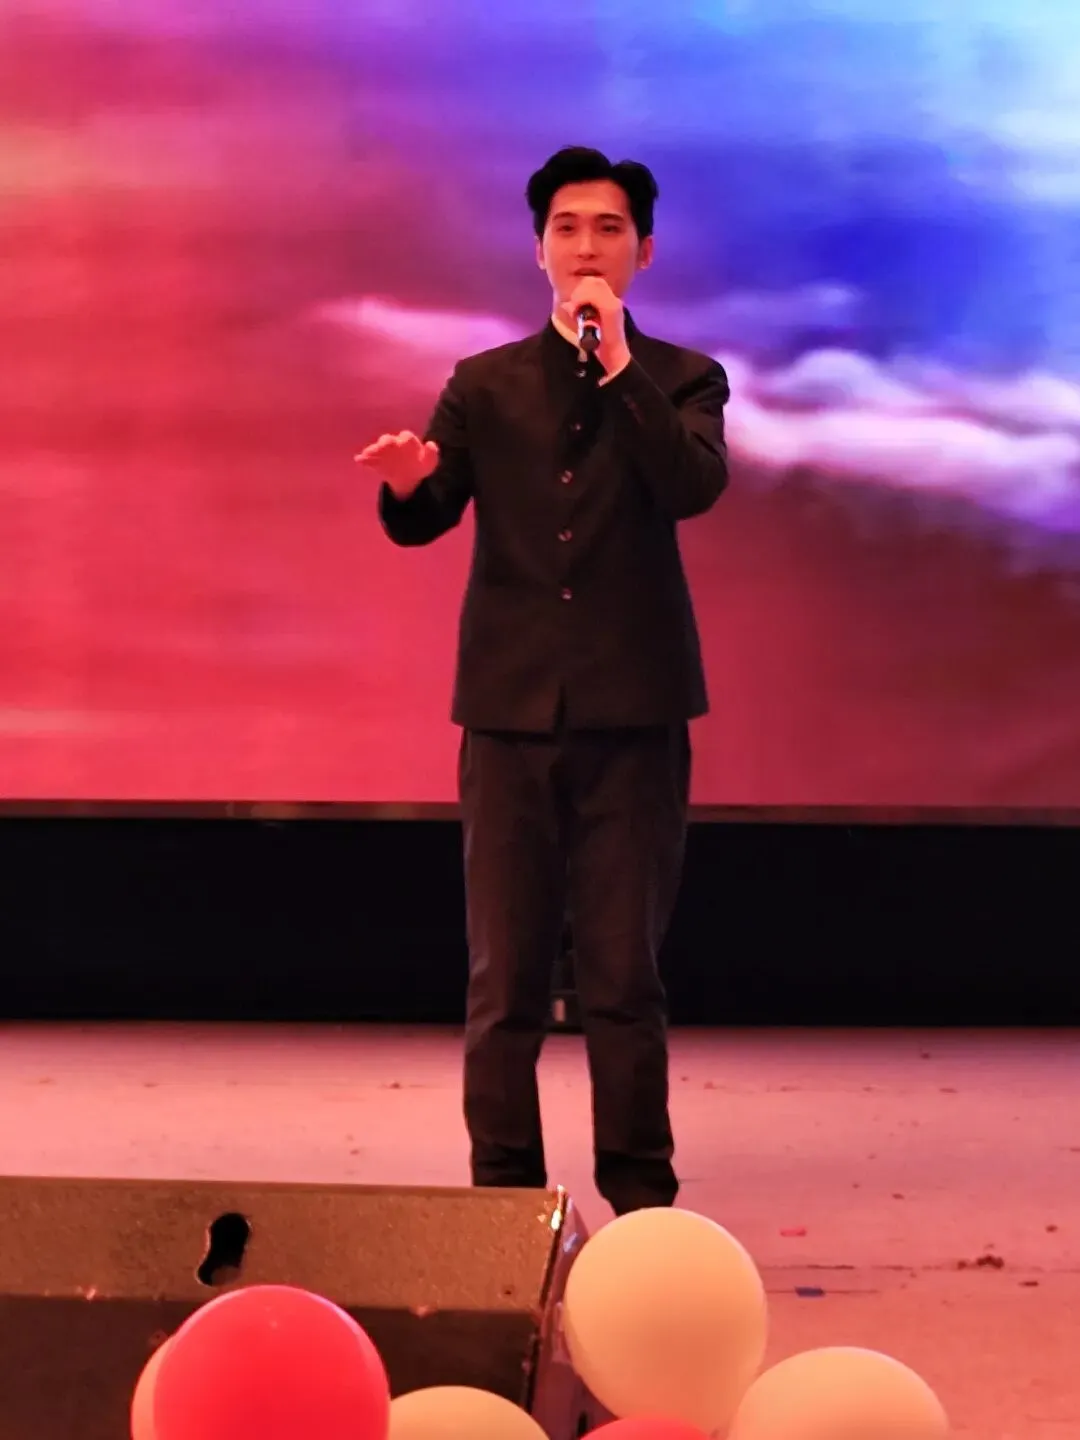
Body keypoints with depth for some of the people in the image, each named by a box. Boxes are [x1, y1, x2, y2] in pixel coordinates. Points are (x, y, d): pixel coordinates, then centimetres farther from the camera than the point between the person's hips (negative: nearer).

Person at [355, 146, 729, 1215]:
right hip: (511, 711, 2)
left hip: (633, 714, -1)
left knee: (625, 974, 0)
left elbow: (694, 487, -12)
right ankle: (503, 1196, 10)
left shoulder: (680, 378, 7)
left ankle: (640, 1199, 10)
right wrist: (408, 483, -21)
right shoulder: (484, 387, 12)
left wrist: (618, 366, -16)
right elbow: (419, 524, 2)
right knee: (504, 977, 3)